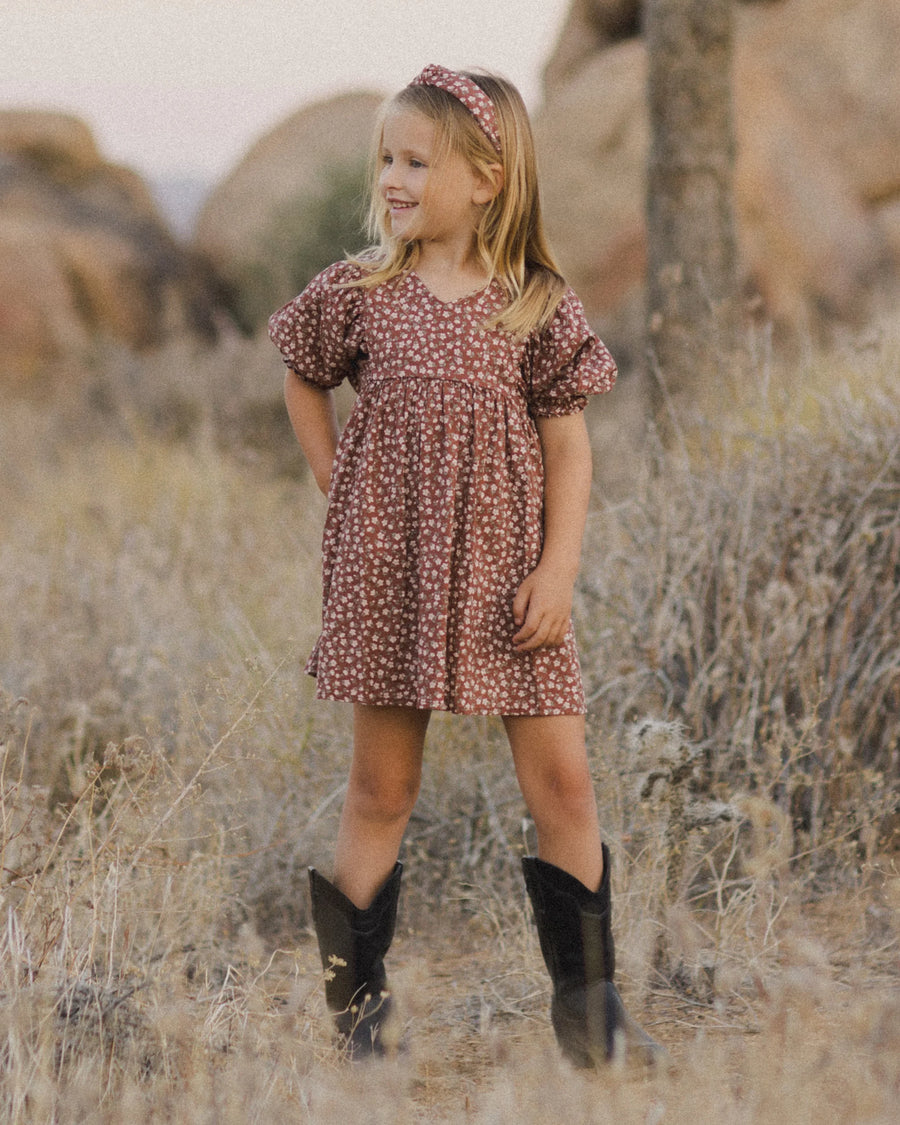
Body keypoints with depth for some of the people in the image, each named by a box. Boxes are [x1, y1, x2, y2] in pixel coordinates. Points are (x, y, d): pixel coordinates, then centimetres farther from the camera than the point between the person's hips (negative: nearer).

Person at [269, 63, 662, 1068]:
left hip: (504, 571, 0)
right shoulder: (360, 293, 0)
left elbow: (566, 446, -1)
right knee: (381, 786, 6)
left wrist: (558, 569, -9)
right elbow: (303, 383, 17)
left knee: (561, 779, 0)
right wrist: (341, 491, 10)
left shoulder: (537, 308, -3)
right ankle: (357, 995, 15)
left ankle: (587, 998, 11)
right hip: (388, 571, 0)